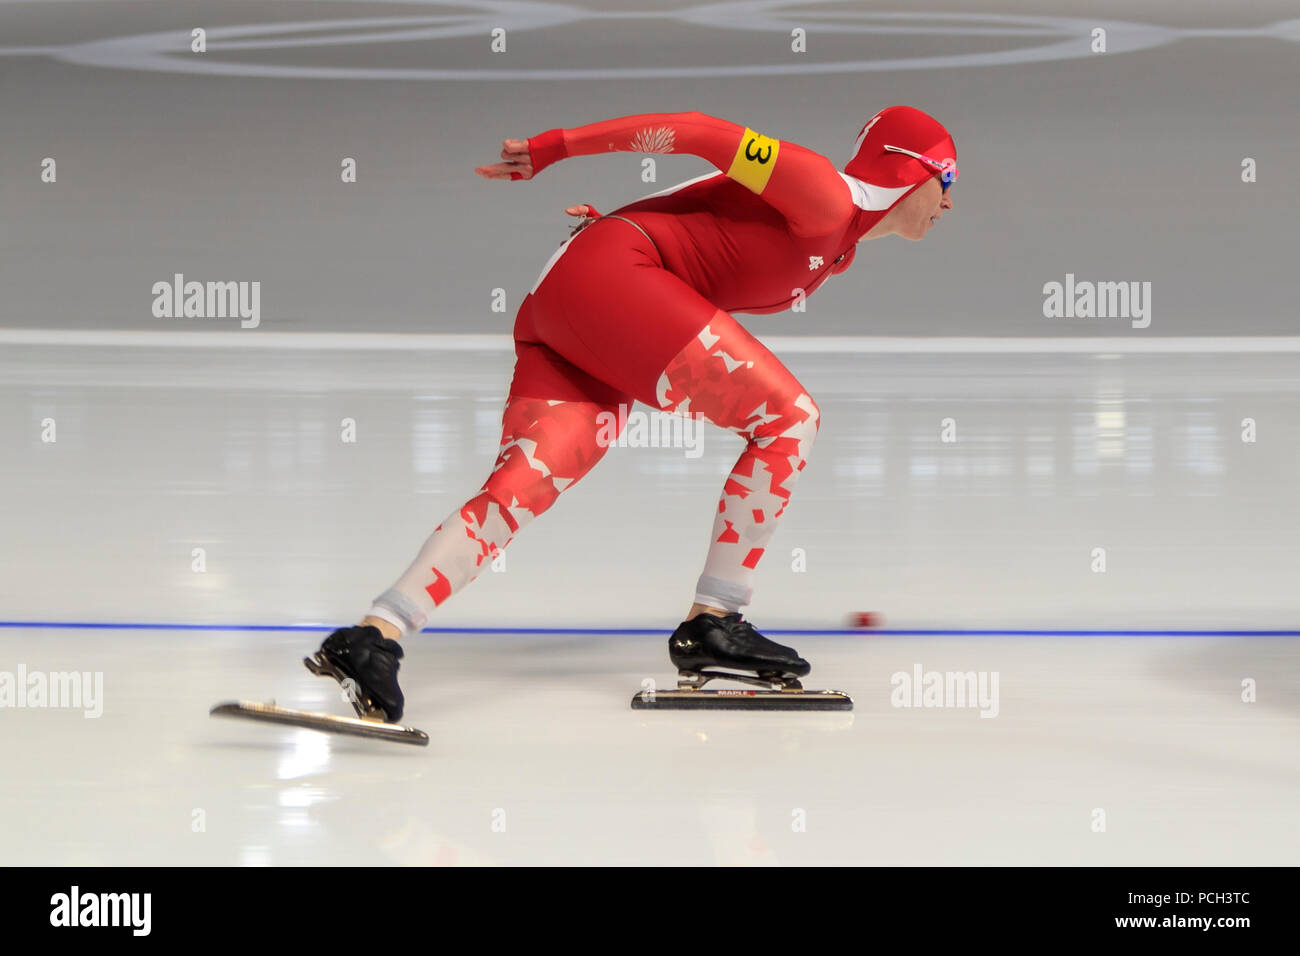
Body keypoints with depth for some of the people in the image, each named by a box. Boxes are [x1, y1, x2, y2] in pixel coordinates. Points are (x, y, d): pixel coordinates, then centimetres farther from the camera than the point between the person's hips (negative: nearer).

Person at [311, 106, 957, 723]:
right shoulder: (826, 196, -4)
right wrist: (558, 146, -7)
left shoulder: (838, 253, 24)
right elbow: (706, 132, -7)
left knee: (519, 489, -10)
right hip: (606, 276, -9)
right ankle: (711, 623, -7)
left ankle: (375, 634, -24)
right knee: (790, 417, -9)